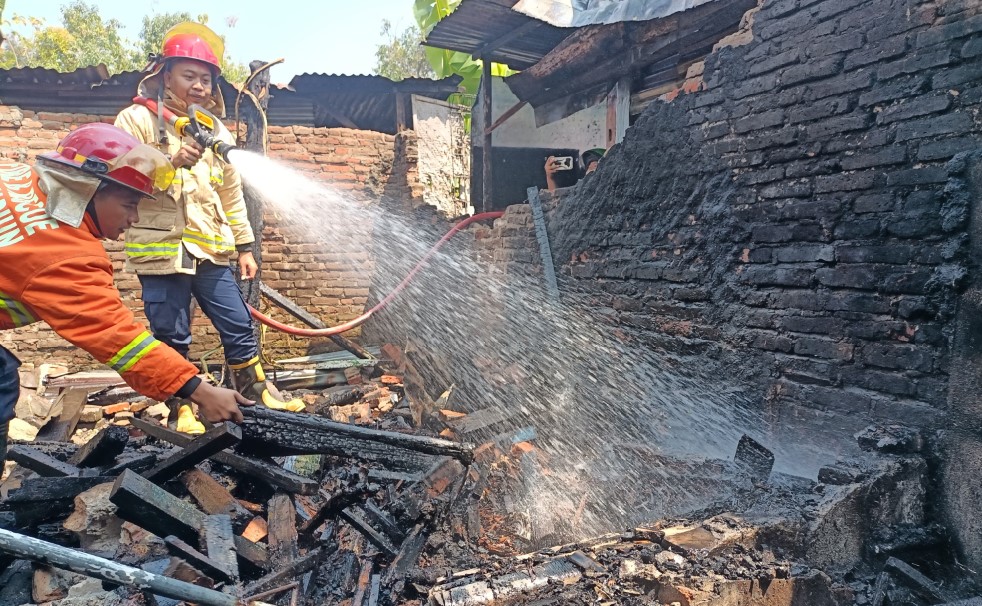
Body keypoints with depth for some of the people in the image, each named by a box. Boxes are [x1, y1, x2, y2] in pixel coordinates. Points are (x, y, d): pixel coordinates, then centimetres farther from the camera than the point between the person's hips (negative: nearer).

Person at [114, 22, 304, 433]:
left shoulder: (215, 130, 14)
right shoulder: (137, 120, -1)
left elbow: (231, 194, 16)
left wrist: (244, 247, 14)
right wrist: (171, 162, -25)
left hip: (211, 252, 5)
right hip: (161, 251, -4)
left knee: (239, 326, 9)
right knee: (172, 337, 4)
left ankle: (256, 392, 24)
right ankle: (180, 410, 20)